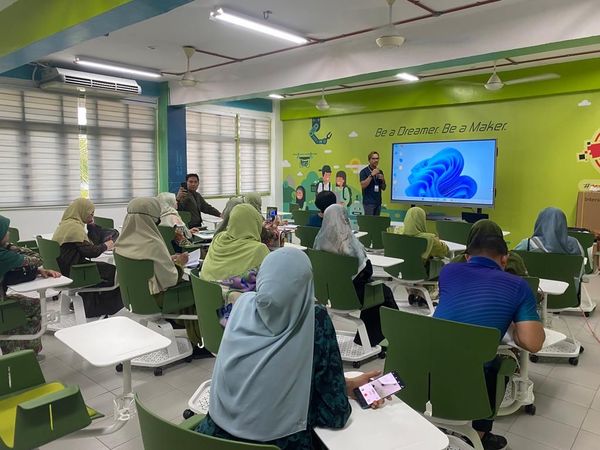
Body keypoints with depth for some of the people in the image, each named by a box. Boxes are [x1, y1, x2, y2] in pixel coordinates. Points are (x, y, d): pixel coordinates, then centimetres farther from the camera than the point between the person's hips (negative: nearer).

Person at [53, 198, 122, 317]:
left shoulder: (65, 224, 14)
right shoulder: (75, 227, -18)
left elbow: (85, 246, 18)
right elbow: (90, 252, -22)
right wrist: (105, 246, -4)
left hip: (63, 269, 10)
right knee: (113, 271, -4)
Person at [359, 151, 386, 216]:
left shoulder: (380, 172, 14)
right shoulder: (364, 171, -4)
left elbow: (383, 188, 16)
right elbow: (363, 186, -16)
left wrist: (383, 180, -4)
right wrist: (371, 175, -20)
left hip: (378, 202, 6)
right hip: (368, 202, -6)